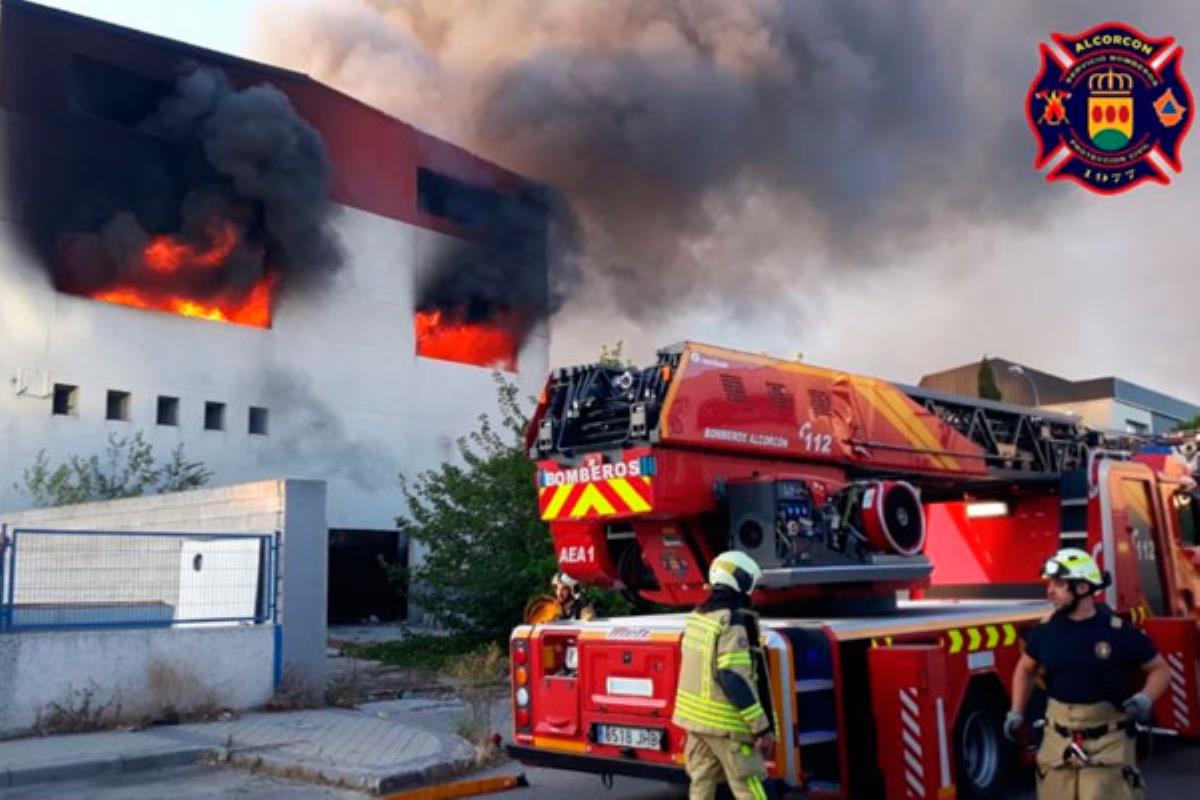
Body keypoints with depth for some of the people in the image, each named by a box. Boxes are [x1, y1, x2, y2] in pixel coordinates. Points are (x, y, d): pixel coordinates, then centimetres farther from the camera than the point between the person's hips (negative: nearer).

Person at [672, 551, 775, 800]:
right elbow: (735, 678, -23)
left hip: (695, 716, 8)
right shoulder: (733, 621, -17)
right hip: (725, 723, -8)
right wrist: (763, 728, -20)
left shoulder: (697, 616, 8)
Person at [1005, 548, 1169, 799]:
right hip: (1058, 741, 4)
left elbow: (1158, 668, 1)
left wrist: (1145, 699, -17)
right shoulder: (1045, 629, 0)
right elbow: (1025, 669, 16)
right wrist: (1016, 713, 10)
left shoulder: (1119, 631, -11)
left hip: (1108, 743, -4)